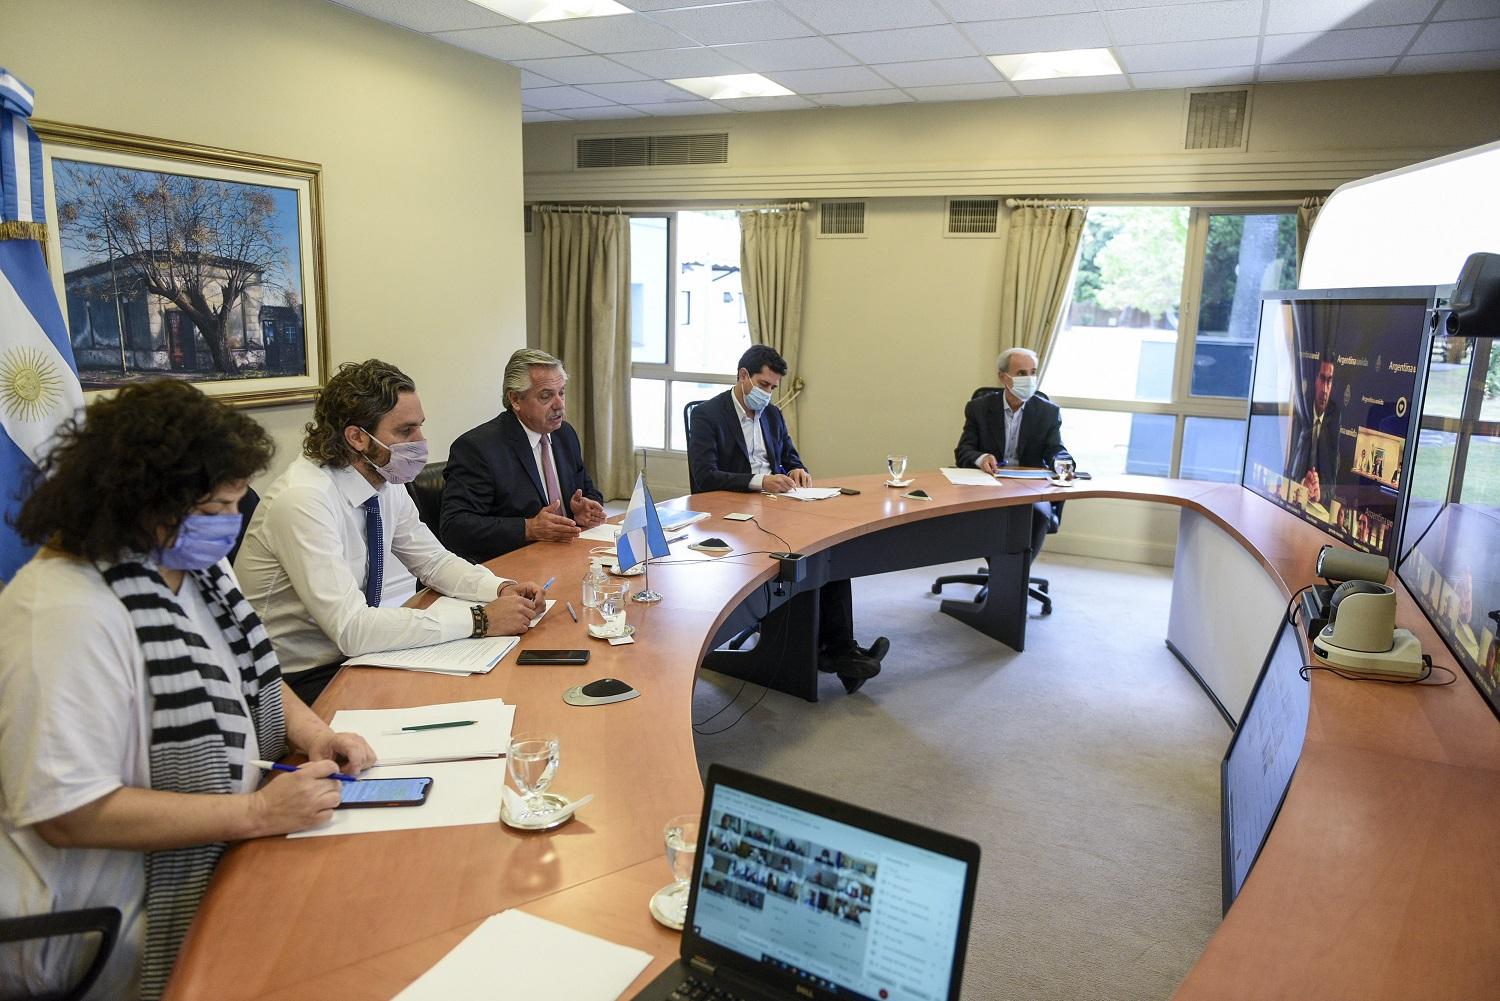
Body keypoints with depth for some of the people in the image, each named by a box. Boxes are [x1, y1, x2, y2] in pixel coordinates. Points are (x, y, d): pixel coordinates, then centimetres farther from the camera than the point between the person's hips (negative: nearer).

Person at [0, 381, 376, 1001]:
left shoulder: (187, 566, 3)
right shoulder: (68, 617, -25)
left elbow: (249, 676, 17)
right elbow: (68, 812, -27)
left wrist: (309, 731, -3)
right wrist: (256, 813, -27)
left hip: (213, 854, 8)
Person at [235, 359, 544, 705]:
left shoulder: (386, 483, -2)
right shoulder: (303, 499, -26)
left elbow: (435, 561, 10)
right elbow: (351, 628, -31)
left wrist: (503, 589, -10)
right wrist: (481, 620, -28)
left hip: (349, 654, 7)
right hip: (299, 681, -7)